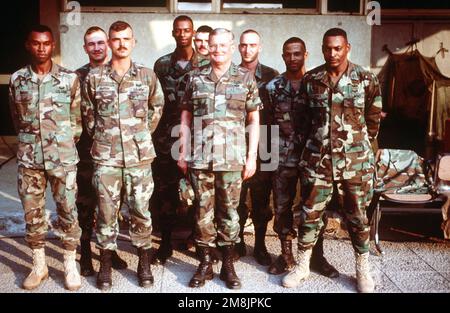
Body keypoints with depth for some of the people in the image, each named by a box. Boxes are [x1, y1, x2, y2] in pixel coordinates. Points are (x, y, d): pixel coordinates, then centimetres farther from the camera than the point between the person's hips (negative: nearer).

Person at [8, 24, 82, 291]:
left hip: (64, 158, -2)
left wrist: (66, 144, 8)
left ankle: (71, 265, 21)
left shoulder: (70, 78, -2)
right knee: (32, 214, 10)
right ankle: (39, 266, 26)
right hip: (28, 159, 2)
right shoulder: (17, 80, 4)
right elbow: (18, 119, 14)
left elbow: (77, 119, 5)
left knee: (68, 212, 5)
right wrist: (31, 141, 14)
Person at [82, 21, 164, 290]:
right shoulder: (94, 77, 2)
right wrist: (101, 137, 9)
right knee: (106, 212, 7)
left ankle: (144, 264, 22)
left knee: (140, 211, 7)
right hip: (105, 157, 0)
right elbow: (88, 113, 12)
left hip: (140, 156, 0)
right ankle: (106, 265, 21)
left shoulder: (147, 76, 3)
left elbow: (156, 108, 13)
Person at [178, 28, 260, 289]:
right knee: (204, 210, 7)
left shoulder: (246, 78, 5)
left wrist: (252, 156, -1)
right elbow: (186, 118, 11)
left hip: (233, 157, -1)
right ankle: (205, 264, 20)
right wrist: (183, 153, 5)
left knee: (229, 211, 6)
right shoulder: (196, 78, 8)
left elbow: (254, 120, 5)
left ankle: (228, 265, 19)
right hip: (200, 157, 1)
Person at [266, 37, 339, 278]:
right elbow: (267, 122, 8)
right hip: (282, 156, 1)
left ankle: (317, 256, 20)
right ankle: (286, 255, 22)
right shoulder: (273, 86, 5)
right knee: (282, 207, 7)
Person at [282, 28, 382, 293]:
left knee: (357, 216, 10)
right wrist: (308, 144, 10)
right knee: (310, 214, 8)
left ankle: (363, 269, 27)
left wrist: (360, 146, 9)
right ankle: (302, 266, 24)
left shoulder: (366, 80, -3)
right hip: (316, 159, 1)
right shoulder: (310, 80, 2)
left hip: (355, 161, -1)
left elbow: (373, 120, 5)